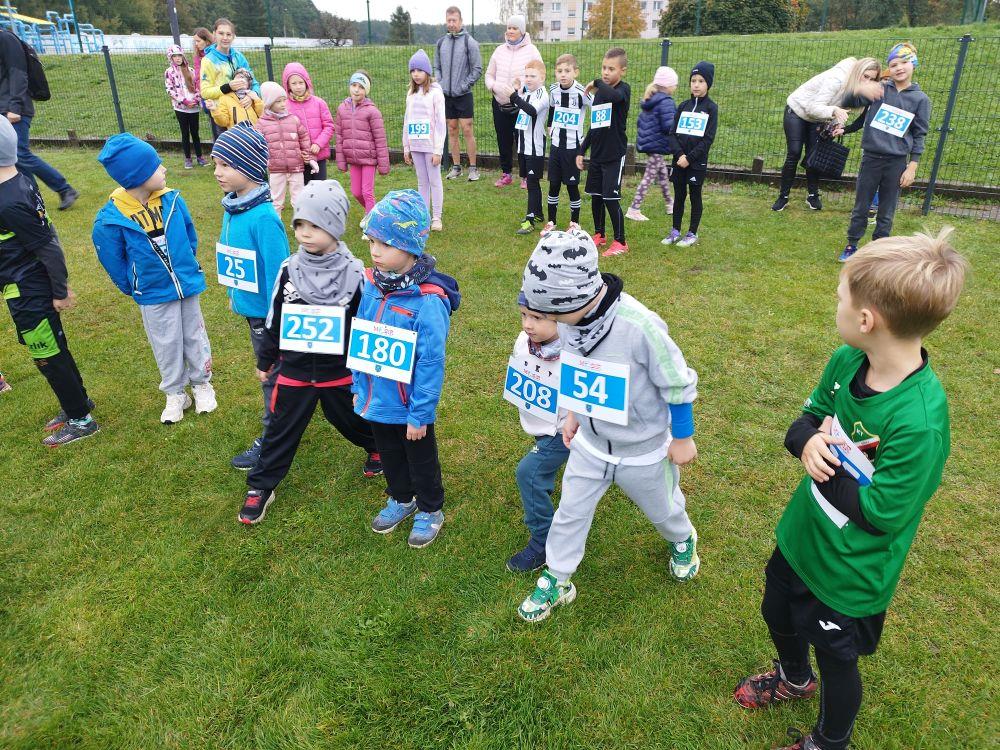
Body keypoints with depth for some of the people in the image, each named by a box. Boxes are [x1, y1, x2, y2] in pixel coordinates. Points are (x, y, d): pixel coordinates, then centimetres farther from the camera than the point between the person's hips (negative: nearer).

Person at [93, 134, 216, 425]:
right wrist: (133, 289, 5)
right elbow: (113, 261, -5)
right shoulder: (111, 219, -20)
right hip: (153, 296, -2)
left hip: (187, 285, 2)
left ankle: (201, 383, 36)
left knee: (195, 338, 16)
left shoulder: (172, 200, -12)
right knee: (167, 346, 12)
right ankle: (175, 394, 31)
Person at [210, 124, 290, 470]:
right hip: (249, 306, 8)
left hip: (266, 311, -8)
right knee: (273, 369, 23)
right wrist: (234, 295, 18)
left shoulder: (264, 217, -26)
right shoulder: (232, 207, 0)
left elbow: (278, 271, -23)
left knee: (272, 375, 9)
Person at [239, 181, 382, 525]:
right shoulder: (289, 269, -7)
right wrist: (265, 360, 10)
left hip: (339, 371, -1)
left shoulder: (354, 274, -13)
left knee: (352, 420, 19)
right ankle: (260, 486, 26)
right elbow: (274, 320, 3)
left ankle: (377, 446, 50)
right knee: (282, 429, 11)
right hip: (295, 370, 1)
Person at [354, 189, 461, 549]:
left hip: (410, 407, -6)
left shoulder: (428, 301, -28)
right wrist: (358, 386, 11)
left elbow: (431, 363, -23)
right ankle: (401, 500, 51)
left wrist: (420, 414, -18)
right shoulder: (372, 283, -6)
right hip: (377, 398, 6)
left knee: (421, 461, 18)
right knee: (389, 456, 27)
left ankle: (430, 510, 42)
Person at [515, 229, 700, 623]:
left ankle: (682, 540, 59)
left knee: (661, 508, 24)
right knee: (570, 513, 14)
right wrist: (573, 414, 12)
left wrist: (683, 438, -10)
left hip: (643, 450, -4)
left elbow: (677, 386, -22)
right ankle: (557, 580, 37)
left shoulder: (640, 326, -37)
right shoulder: (569, 317, -17)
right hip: (590, 442, 4)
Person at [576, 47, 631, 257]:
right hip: (597, 155, 7)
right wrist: (581, 151, 16)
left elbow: (614, 96, -37)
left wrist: (597, 83, -20)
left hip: (614, 155, -7)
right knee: (595, 197, 12)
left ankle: (620, 242, 7)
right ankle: (599, 235, 29)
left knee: (611, 199, -6)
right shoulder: (599, 93, 11)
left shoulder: (623, 89, -10)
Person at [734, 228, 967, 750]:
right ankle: (794, 678, 64)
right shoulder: (846, 360, -14)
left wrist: (829, 461, -20)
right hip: (801, 534, 7)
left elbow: (877, 514, -27)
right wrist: (808, 442, -22)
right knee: (777, 615, 31)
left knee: (835, 659, 21)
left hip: (848, 573, -7)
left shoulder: (918, 422, -35)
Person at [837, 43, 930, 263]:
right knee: (860, 207, 9)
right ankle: (852, 245, 23)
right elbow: (853, 100, -12)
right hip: (871, 158, 0)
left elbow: (919, 136, 2)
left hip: (897, 162, 0)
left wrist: (912, 167, -2)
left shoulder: (920, 99, 0)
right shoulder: (879, 89, 1)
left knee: (886, 212, 8)